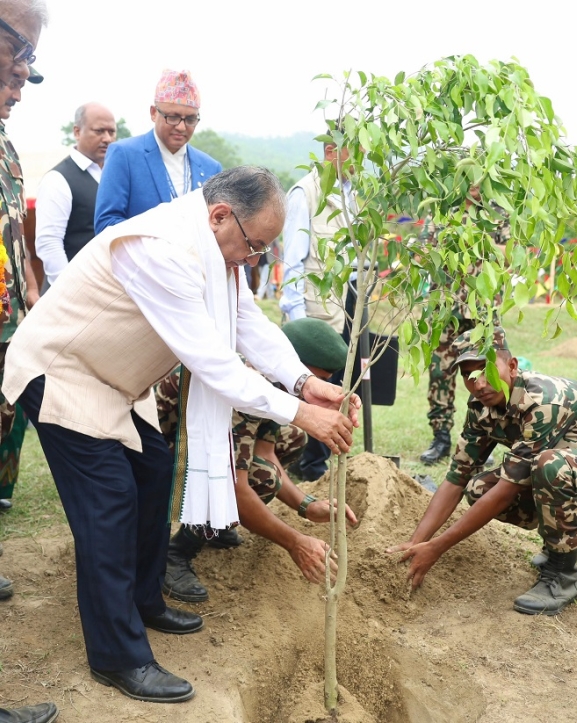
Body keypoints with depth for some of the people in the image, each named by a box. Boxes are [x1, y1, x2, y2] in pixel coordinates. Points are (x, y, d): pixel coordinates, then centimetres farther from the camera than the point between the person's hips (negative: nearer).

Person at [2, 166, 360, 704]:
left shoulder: (213, 244, -2)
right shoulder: (163, 250, -34)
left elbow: (249, 323, -4)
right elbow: (209, 360, -34)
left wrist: (305, 382, -20)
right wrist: (297, 413, -31)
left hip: (110, 376, 10)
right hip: (60, 373, -10)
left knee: (154, 472, 13)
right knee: (108, 502, -10)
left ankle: (144, 602, 31)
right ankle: (118, 659, 1)